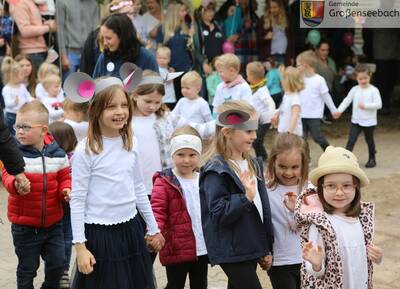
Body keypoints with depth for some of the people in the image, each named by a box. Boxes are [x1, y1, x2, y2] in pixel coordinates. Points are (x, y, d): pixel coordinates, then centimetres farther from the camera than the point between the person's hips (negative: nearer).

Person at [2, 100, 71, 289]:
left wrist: (66, 190, -14)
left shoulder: (57, 153, -2)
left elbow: (64, 178, 8)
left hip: (53, 222, 3)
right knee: (27, 268, 10)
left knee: (57, 263, 10)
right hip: (24, 224, -3)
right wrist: (16, 184, -47)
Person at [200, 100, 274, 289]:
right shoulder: (216, 170, -14)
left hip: (251, 249, 8)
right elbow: (218, 214, -19)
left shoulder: (253, 165, 11)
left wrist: (267, 249, 17)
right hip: (232, 252, -8)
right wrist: (246, 198, -32)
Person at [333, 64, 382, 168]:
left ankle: (372, 159, 32)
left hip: (369, 121, -2)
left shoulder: (373, 90, -9)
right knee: (351, 140, -7)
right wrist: (339, 110, -14)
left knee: (369, 140, 14)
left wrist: (366, 105, -25)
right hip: (356, 121, 2)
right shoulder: (355, 90, 1)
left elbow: (379, 104, -15)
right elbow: (347, 100, 0)